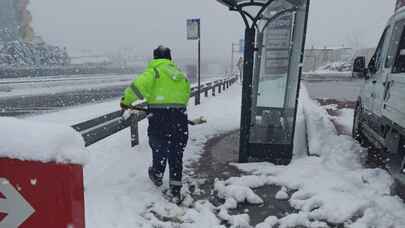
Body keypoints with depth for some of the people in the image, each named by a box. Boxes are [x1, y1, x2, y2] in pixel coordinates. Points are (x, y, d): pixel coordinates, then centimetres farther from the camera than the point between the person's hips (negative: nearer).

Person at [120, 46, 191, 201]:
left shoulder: (154, 71, -3)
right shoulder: (181, 74, 13)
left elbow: (139, 86, -18)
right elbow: (186, 96, 15)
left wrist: (126, 100, -3)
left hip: (159, 118, -3)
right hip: (180, 118, 4)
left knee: (159, 149, 21)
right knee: (176, 154, 12)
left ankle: (157, 176, 45)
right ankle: (175, 190, 15)